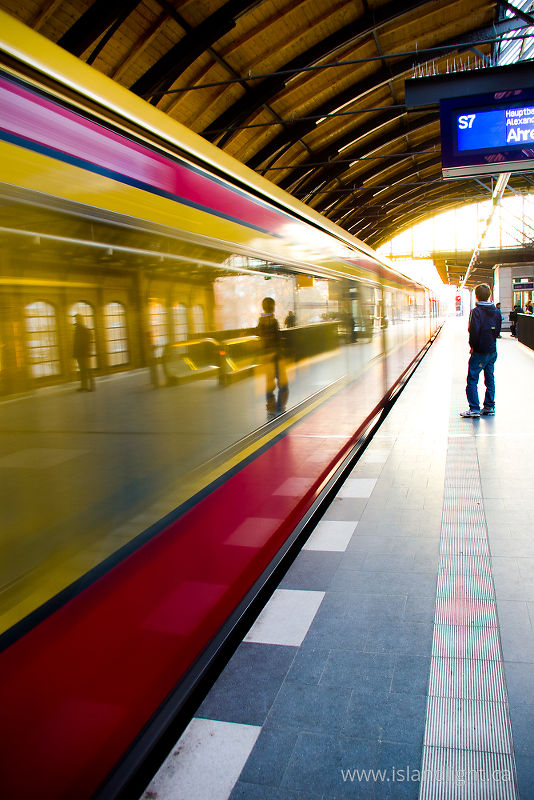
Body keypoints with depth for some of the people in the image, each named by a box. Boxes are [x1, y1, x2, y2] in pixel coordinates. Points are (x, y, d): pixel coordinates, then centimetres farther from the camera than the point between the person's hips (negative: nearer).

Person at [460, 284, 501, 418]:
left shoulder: (476, 311, -14)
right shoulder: (496, 312, 6)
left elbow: (474, 331, -20)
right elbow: (497, 331, 11)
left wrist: (473, 346, -8)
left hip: (479, 352, -7)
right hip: (492, 351, 7)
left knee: (472, 379, -1)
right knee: (490, 379, 12)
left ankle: (474, 409, -4)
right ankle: (489, 407, 16)